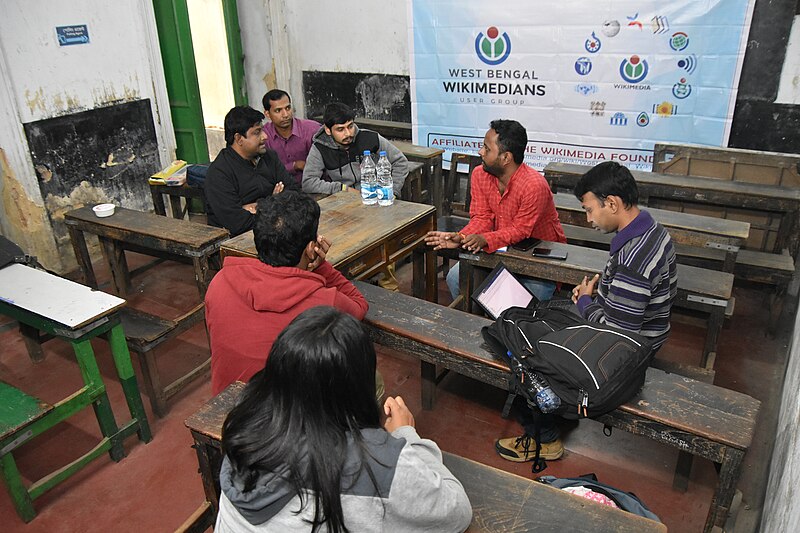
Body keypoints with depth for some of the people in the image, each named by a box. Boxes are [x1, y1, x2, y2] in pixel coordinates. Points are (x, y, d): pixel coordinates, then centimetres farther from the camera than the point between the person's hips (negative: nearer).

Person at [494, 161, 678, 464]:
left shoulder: (633, 259, -35)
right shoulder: (652, 231, -2)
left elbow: (617, 334, -30)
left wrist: (585, 300, -13)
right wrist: (599, 285, 0)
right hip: (638, 334, 10)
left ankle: (544, 439, 16)